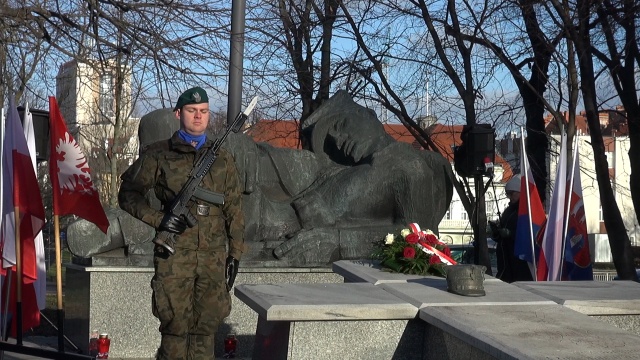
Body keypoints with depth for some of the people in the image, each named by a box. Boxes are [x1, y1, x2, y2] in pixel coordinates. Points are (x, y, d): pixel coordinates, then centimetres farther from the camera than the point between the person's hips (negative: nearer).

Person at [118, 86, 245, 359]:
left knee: (206, 325, 7)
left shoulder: (222, 159, 11)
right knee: (175, 325, -1)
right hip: (174, 255, -3)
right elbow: (128, 194, 5)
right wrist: (158, 219, -10)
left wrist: (235, 253, 7)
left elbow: (234, 209, 12)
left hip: (213, 256, 3)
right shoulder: (159, 155, 3)